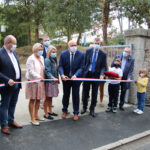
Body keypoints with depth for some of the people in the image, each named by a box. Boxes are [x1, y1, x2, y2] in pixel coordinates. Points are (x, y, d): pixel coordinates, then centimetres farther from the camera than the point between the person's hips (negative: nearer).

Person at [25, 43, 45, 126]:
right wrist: (39, 77, -29)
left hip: (40, 81, 7)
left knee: (38, 99, 13)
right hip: (33, 81, -7)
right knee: (32, 100, 1)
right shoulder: (31, 59, -11)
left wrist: (43, 77, 3)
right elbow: (30, 71, -18)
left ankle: (36, 115, 27)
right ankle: (32, 118, 9)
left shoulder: (41, 58, 11)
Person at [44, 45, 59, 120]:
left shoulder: (54, 60, 10)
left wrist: (57, 78, 12)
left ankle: (50, 111, 32)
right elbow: (47, 72, -22)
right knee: (47, 98, 2)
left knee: (50, 97, 18)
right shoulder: (47, 60, -15)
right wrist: (52, 78, -35)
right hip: (49, 81, -8)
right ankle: (46, 114, 13)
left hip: (54, 81, 8)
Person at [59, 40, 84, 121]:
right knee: (66, 95, 17)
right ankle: (64, 110, 37)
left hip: (76, 78, -1)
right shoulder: (63, 54, -9)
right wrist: (62, 75, -26)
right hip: (66, 78, 1)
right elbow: (60, 66, -8)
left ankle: (76, 113, 25)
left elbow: (81, 67, -13)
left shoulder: (81, 54, -12)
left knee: (76, 96, 8)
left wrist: (75, 75, -29)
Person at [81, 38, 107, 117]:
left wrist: (102, 74, -18)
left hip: (96, 75, -1)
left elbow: (103, 66, -2)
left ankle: (92, 109, 21)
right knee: (85, 92, 10)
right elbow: (84, 62, 4)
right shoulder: (88, 51, 1)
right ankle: (84, 107, 28)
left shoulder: (103, 54, -3)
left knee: (94, 93, 7)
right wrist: (83, 72, -2)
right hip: (87, 73, 1)